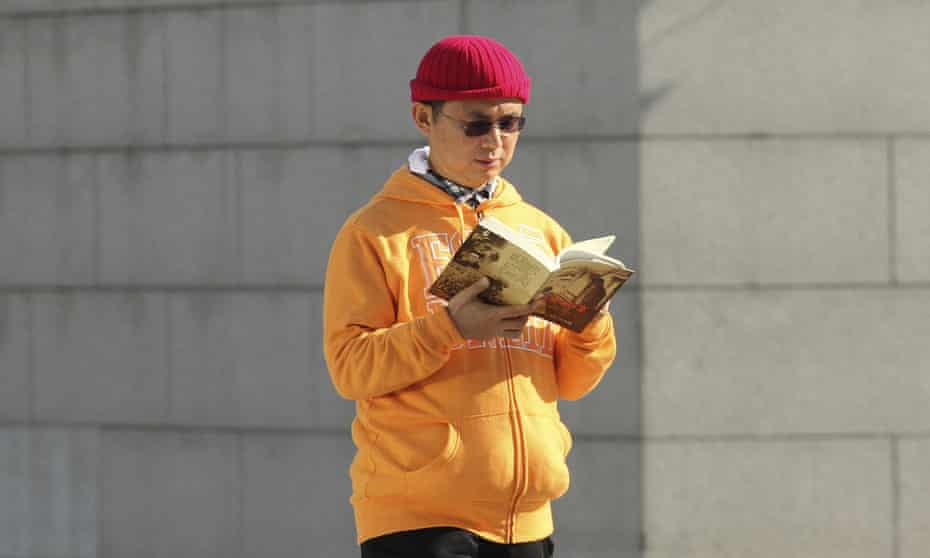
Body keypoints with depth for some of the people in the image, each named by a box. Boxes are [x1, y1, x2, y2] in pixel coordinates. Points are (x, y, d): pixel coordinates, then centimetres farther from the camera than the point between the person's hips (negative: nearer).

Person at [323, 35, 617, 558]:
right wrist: (450, 327, -23)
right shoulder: (375, 231, 0)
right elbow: (350, 366, -9)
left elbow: (570, 380, 14)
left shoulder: (542, 232, 15)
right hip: (416, 514, -5)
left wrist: (590, 323, -8)